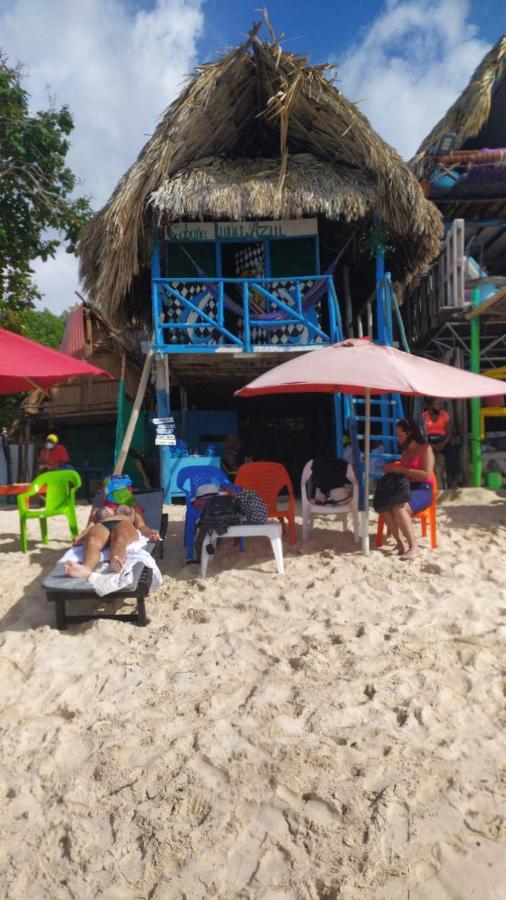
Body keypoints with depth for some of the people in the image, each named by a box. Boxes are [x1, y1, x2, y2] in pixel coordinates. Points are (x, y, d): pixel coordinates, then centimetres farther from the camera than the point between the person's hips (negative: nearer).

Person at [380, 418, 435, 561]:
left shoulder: (425, 448, -5)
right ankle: (400, 542, -20)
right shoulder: (405, 450, 15)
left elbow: (426, 475, -16)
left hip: (423, 490, -7)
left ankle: (413, 547, -26)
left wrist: (402, 469, -17)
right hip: (406, 488, 7)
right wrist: (394, 468, 3)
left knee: (399, 508, -35)